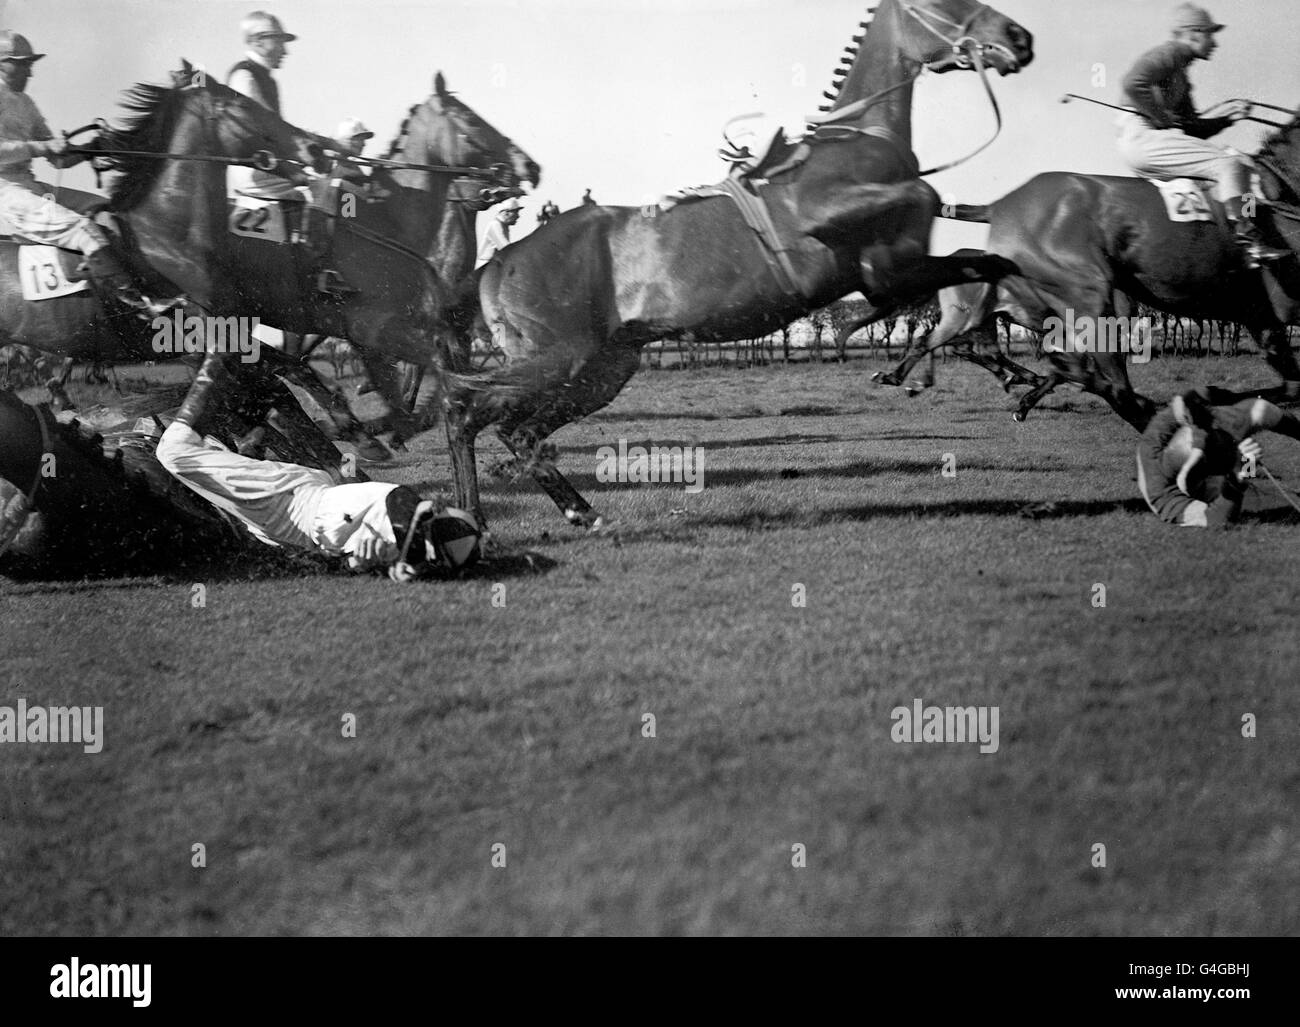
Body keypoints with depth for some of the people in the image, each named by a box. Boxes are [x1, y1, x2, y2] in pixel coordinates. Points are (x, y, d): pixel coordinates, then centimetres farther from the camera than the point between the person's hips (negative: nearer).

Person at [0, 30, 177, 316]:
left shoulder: (24, 103, 20)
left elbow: (58, 159, 19)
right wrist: (41, 147, -24)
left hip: (31, 187, 10)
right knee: (84, 229, -25)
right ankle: (138, 304, -30)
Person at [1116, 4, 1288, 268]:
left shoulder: (1180, 74, 26)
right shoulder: (1168, 54, -5)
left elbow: (1194, 130, 25)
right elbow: (1133, 84, -23)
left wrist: (1228, 117, 10)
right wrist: (1163, 118, -16)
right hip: (1143, 137, -11)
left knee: (1238, 164, 11)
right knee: (1228, 164, -19)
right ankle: (1248, 241, -20)